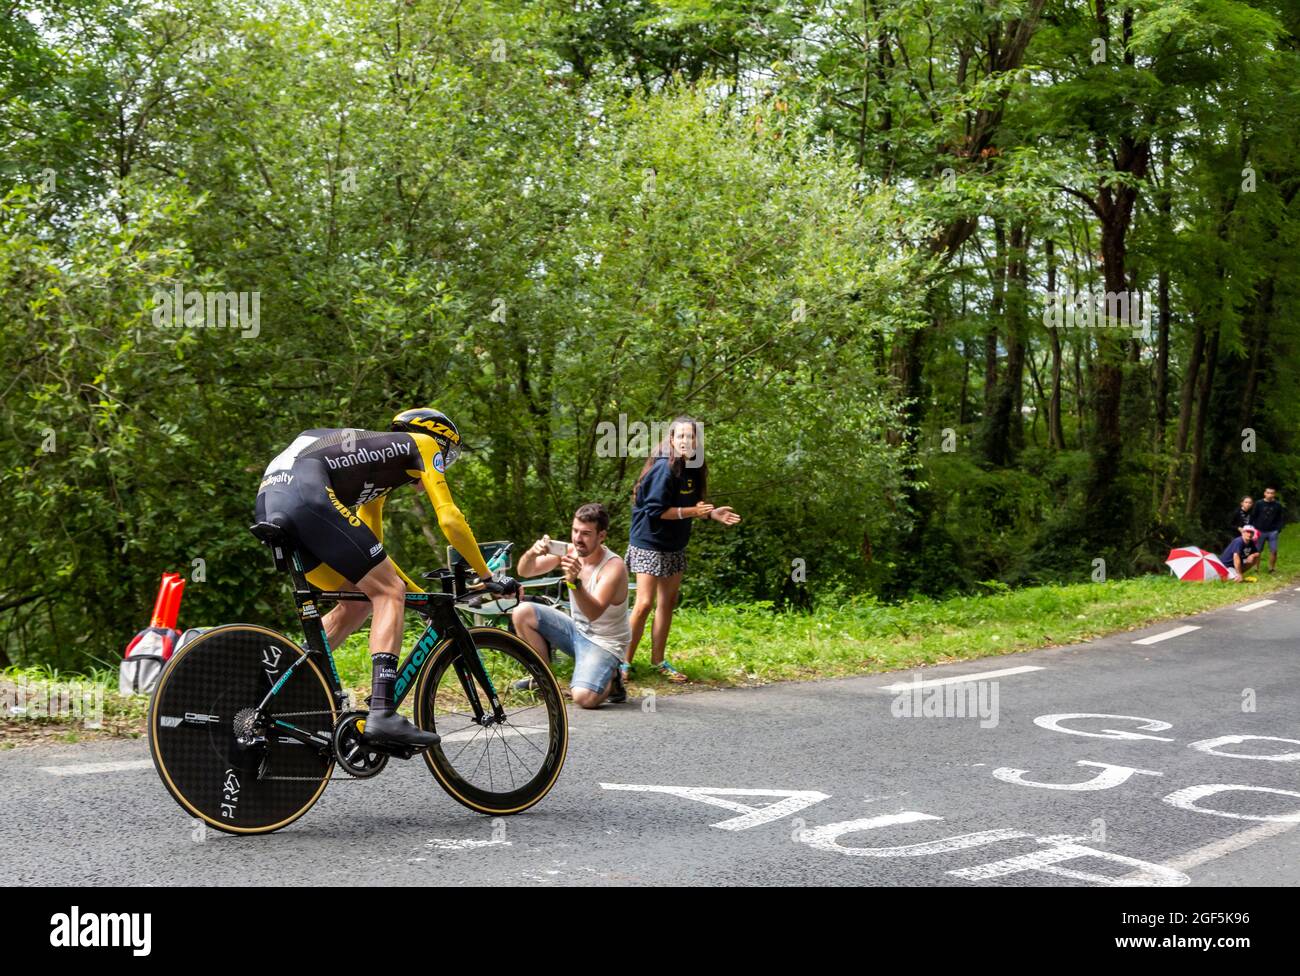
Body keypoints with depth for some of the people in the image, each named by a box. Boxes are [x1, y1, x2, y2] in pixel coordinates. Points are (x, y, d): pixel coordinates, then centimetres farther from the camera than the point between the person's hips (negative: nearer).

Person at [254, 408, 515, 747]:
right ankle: (382, 714, -17)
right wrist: (487, 576, 15)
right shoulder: (424, 445, 16)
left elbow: (371, 552, 41)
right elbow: (450, 519, 5)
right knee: (389, 594, -4)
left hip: (269, 499, 9)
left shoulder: (377, 459, 38)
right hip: (305, 493, -9)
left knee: (358, 601, 17)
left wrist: (423, 595, 42)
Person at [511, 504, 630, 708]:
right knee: (522, 613, -11)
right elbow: (524, 571, -10)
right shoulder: (569, 551, -7)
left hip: (604, 643, -6)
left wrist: (574, 582, -52)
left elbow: (594, 613, -36)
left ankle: (610, 679, 7)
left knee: (584, 698, -30)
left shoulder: (614, 566, -23)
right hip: (576, 630, 6)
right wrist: (532, 553, -32)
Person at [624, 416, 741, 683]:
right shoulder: (664, 469, -19)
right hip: (649, 545, -8)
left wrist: (712, 513, -1)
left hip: (674, 548, 8)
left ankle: (658, 661, 21)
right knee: (644, 603, -10)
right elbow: (655, 510, -22)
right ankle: (625, 662, -1)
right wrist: (692, 511, -23)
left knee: (667, 603, 12)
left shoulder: (693, 470, 5)